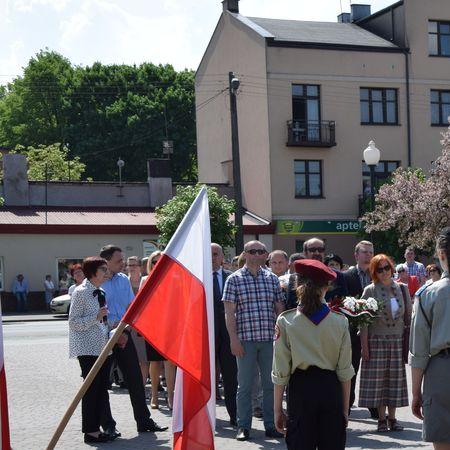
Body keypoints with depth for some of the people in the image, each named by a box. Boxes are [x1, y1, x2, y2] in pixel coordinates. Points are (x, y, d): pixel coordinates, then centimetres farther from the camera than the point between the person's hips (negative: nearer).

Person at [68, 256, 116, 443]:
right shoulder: (81, 292, -11)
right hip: (88, 349, -8)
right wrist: (96, 317, -22)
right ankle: (91, 431, 2)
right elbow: (73, 322, -14)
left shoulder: (101, 293, 13)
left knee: (102, 387, 10)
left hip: (103, 347, 8)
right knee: (92, 388, -5)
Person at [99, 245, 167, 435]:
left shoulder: (123, 279, 8)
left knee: (135, 378, 5)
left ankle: (144, 421, 12)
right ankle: (107, 425, 13)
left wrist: (125, 331, -2)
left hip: (124, 335, 5)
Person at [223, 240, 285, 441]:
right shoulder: (234, 279, 0)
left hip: (270, 339, 3)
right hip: (245, 339, -3)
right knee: (245, 385, 3)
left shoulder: (272, 279, 10)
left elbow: (279, 308, 13)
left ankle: (271, 425, 16)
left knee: (271, 384, 7)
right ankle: (243, 427, 11)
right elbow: (229, 312, -4)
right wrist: (234, 339, -10)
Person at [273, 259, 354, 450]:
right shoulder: (340, 321, -3)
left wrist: (278, 409, 3)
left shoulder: (285, 321, -6)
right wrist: (345, 408, 10)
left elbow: (280, 372, -5)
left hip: (300, 389, -1)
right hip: (330, 388, 1)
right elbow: (345, 371, 1)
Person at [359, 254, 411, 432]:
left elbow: (409, 316, 10)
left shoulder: (402, 289, 6)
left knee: (395, 379, 5)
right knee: (377, 379, 0)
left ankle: (392, 418, 15)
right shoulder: (370, 291, -3)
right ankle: (382, 419, 10)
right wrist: (364, 345, -10)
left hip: (398, 340, 3)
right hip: (376, 341, -3)